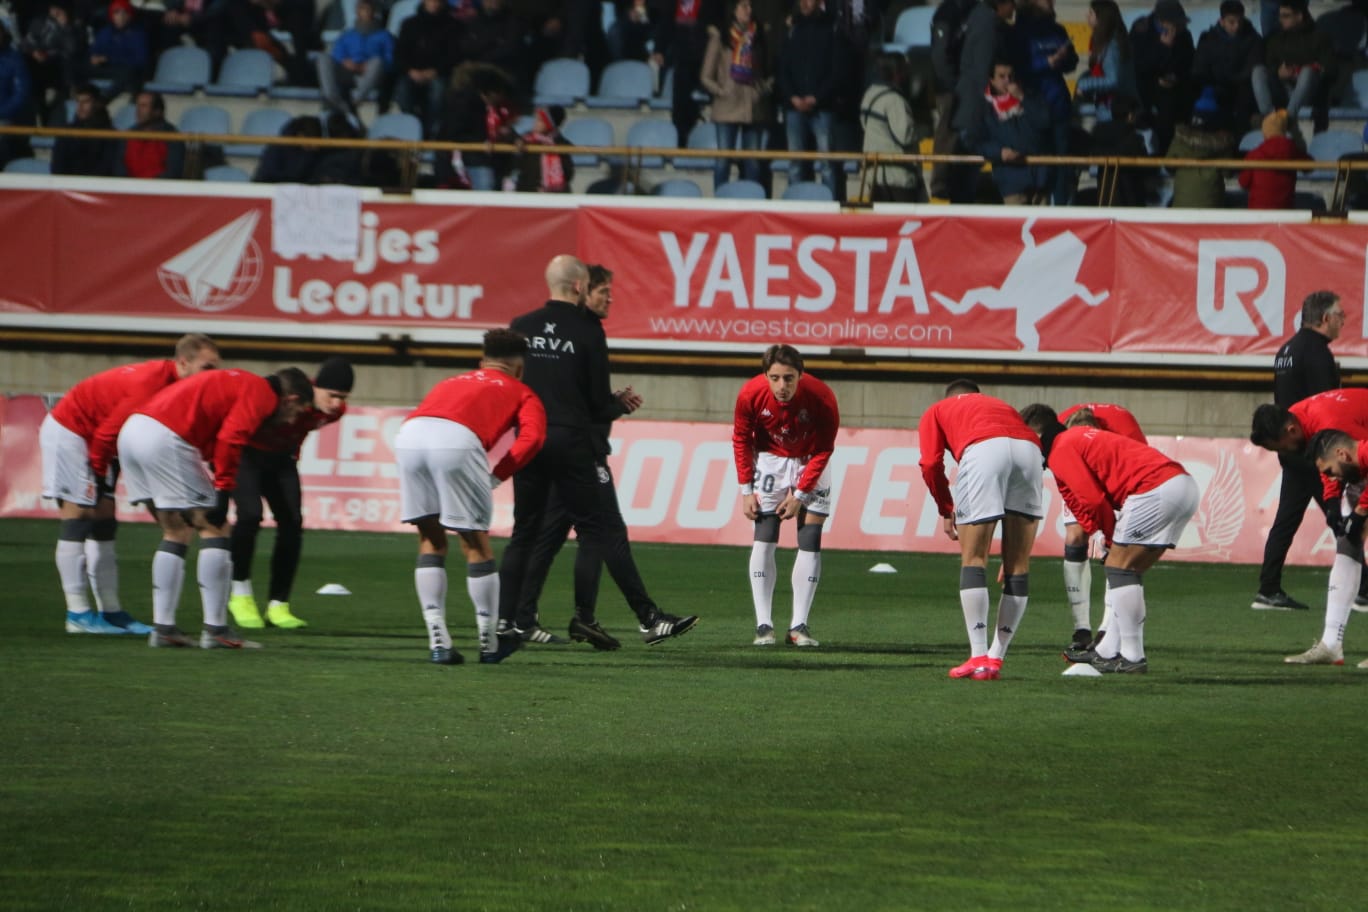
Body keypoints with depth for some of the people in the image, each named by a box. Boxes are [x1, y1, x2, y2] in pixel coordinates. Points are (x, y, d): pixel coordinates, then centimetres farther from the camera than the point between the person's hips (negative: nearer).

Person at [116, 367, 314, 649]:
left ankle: (163, 627, 14)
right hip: (166, 438, -10)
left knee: (177, 532, 18)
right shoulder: (262, 394, 0)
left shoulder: (240, 385, 29)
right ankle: (215, 629, -1)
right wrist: (224, 489, -12)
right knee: (214, 529, -1)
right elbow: (230, 438, -15)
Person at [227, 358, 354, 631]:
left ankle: (278, 606, 1)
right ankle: (240, 595, -5)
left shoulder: (335, 411, -15)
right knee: (250, 514, -23)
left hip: (280, 456, 6)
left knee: (292, 522, -7)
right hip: (247, 452, -6)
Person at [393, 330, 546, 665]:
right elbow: (532, 436, 6)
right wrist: (497, 475, 8)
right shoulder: (521, 393, 26)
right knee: (476, 545, 10)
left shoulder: (452, 383, 40)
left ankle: (438, 641, 12)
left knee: (431, 541, 18)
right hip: (458, 439, -4)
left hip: (408, 435, 4)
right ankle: (489, 643, 20)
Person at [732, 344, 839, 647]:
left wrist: (800, 494, -17)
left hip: (810, 465, 0)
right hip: (770, 460, 0)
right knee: (764, 540, -10)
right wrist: (746, 489, -9)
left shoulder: (822, 398, -27)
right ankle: (763, 625, -7)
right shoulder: (751, 394, -23)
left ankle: (799, 626, -4)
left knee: (810, 543, -8)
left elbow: (823, 451, -14)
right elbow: (741, 439, -6)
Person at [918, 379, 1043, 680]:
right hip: (1029, 449, 3)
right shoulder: (1002, 406, 40)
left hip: (982, 451, -3)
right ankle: (996, 656, 13)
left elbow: (931, 464, 11)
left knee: (973, 559, 2)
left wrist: (946, 509, 22)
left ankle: (979, 657, -4)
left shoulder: (937, 411, 30)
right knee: (1018, 566, 11)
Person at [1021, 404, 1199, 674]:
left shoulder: (1061, 451, -3)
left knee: (1119, 567, -3)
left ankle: (1132, 658, -3)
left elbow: (1094, 500, -10)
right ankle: (1109, 652, 22)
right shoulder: (1078, 437, 27)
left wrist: (1113, 538, 5)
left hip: (1156, 490, -10)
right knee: (1131, 571, 16)